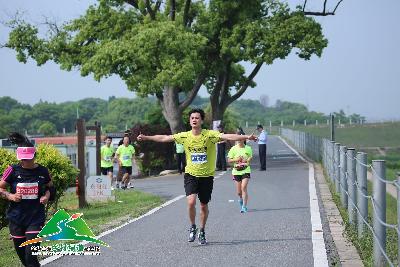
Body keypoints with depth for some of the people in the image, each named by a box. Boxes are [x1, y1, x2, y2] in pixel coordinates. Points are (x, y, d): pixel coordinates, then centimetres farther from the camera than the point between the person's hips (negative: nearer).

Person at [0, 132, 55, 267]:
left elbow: (51, 188, 15)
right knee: (22, 254, 13)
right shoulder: (13, 170, -4)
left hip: (36, 218, -2)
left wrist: (47, 196, -5)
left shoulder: (42, 171, -2)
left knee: (31, 255, -13)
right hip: (16, 218, 2)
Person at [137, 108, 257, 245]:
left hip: (207, 176, -1)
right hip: (190, 174, 1)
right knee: (191, 201, -18)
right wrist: (146, 137, 9)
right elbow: (164, 138, 6)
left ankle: (202, 232, 29)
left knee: (204, 206, 8)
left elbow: (228, 136, -21)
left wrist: (246, 137, -32)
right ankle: (192, 227, 6)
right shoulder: (184, 136, -2)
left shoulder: (210, 135, -11)